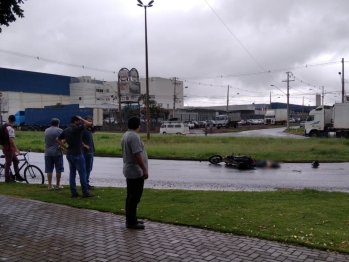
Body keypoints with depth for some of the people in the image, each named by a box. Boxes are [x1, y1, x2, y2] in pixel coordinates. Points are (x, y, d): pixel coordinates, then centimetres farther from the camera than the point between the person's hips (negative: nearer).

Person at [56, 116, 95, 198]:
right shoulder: (76, 129, -15)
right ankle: (85, 192, 3)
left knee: (72, 173, 10)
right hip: (77, 155, -8)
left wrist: (65, 147, 9)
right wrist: (81, 119, -6)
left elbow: (57, 140, 13)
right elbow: (89, 124, -21)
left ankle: (73, 192, 13)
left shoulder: (66, 130, 8)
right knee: (82, 173, -1)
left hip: (69, 154, 8)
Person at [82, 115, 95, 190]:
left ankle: (87, 184, 22)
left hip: (90, 152, 10)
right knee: (87, 169, -5)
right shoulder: (84, 130, -14)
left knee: (89, 168, 14)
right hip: (86, 152, -10)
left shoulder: (90, 130, 15)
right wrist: (85, 145, -24)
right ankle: (86, 184, 0)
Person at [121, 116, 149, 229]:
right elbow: (137, 154, -25)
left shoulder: (126, 135, 13)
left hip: (130, 170, 10)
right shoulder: (134, 136, -19)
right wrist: (144, 169, -22)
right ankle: (131, 222, 2)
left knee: (131, 196, 15)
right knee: (134, 197, -4)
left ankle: (131, 219, 23)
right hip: (136, 171, -10)